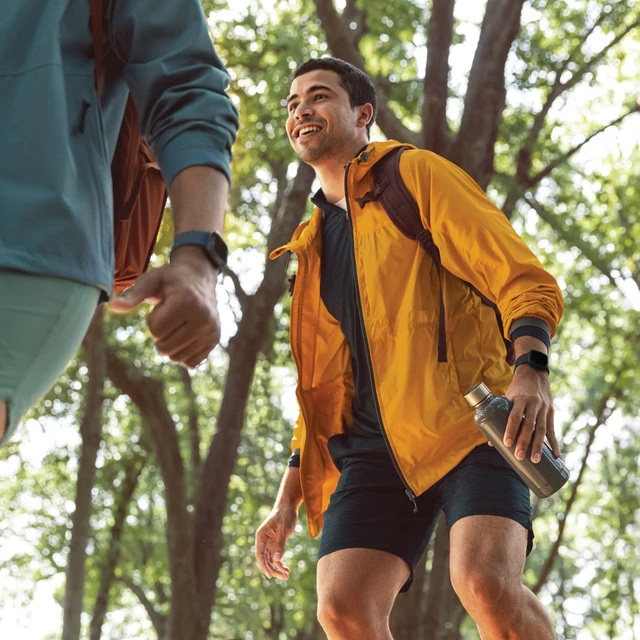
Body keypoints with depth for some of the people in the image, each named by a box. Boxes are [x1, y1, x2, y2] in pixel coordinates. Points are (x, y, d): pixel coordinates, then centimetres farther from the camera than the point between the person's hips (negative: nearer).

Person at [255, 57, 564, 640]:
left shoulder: (417, 175, 7)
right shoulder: (314, 242, 24)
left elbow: (524, 278, -4)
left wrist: (530, 370, -24)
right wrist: (287, 501, 18)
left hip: (465, 417, -5)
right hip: (376, 442, 5)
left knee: (486, 583, -29)